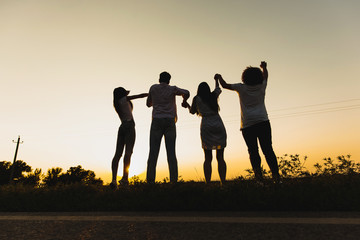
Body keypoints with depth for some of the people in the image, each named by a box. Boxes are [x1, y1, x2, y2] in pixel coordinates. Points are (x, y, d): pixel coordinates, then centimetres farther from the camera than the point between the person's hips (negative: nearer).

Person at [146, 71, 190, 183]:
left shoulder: (153, 88, 10)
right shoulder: (173, 89, 8)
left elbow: (148, 103, 20)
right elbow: (186, 93, 21)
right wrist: (184, 101, 40)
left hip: (157, 121, 0)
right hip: (170, 122, 0)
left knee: (153, 151, -2)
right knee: (171, 152, 0)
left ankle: (150, 179, -8)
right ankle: (173, 179, -4)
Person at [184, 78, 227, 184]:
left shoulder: (197, 98, 6)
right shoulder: (213, 95, 13)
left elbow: (192, 112, 20)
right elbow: (218, 89, 36)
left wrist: (187, 105, 40)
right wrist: (216, 80, 55)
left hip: (206, 127, -2)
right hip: (219, 126, 2)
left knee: (208, 158, 2)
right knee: (220, 157, 5)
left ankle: (208, 183, -4)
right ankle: (223, 182, 0)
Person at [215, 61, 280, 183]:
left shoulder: (242, 88, 3)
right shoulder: (261, 86, 10)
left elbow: (225, 85, 14)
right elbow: (265, 76, 32)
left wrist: (219, 77, 32)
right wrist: (264, 67, 51)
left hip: (247, 124, -2)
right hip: (263, 122, 2)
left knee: (253, 151, -2)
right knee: (268, 150, 0)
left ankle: (258, 174, -12)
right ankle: (276, 175, -4)